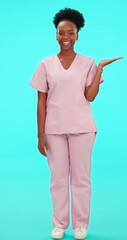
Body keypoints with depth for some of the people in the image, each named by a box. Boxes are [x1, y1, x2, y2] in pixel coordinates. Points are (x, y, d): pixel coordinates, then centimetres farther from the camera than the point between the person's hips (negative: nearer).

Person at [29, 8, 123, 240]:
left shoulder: (87, 63, 3)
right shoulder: (46, 64, 4)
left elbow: (90, 96, -6)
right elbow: (41, 102, 2)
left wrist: (100, 68, -7)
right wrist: (40, 134, -2)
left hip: (81, 128, 0)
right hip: (54, 129, 1)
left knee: (81, 177, 6)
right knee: (58, 177, 6)